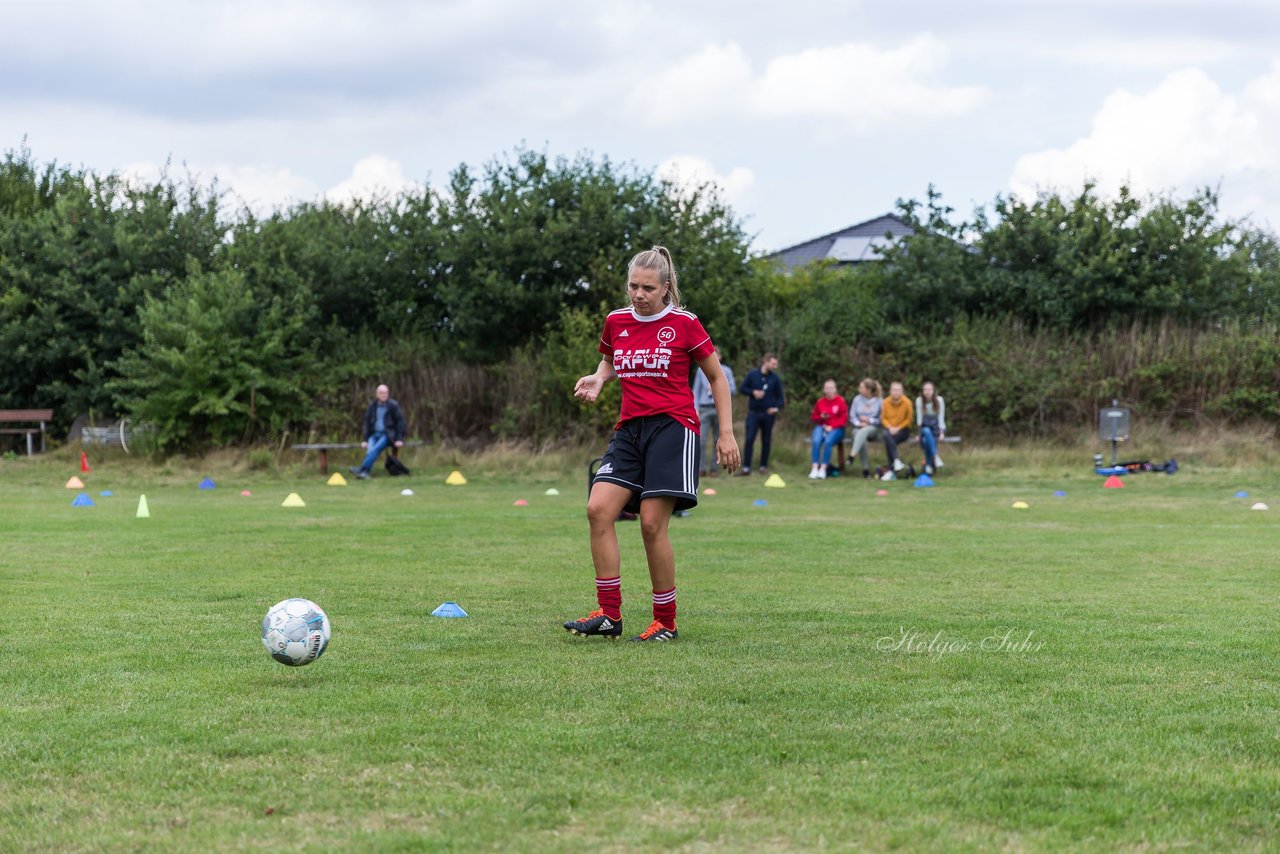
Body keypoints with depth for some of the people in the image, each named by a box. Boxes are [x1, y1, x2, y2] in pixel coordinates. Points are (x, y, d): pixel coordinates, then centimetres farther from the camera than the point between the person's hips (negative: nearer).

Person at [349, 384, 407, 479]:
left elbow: (400, 422, -1)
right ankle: (365, 473, -45)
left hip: (388, 435, -3)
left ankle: (361, 469, -43)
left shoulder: (393, 406, -2)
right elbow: (367, 423, 11)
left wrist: (399, 439, -9)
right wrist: (365, 440, 1)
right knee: (370, 449, -29)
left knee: (376, 448, -32)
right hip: (375, 434, 3)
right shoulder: (372, 406, 8)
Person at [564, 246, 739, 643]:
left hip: (673, 427, -5)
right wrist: (598, 379, 7)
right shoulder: (616, 322, 10)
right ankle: (609, 615, -9)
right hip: (630, 430, 5)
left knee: (652, 523, -11)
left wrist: (726, 434, 0)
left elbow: (717, 377, 5)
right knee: (598, 509, -13)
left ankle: (666, 622, 1)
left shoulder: (684, 324, -3)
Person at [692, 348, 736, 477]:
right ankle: (702, 468, -8)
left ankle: (714, 468, 10)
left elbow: (732, 388, 6)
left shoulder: (727, 371, 6)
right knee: (701, 440, -10)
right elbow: (696, 390, 12)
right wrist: (695, 408, 4)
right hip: (704, 408, 0)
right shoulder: (701, 370, 9)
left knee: (717, 441, 3)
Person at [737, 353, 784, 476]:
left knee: (766, 441, 7)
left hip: (768, 413, 1)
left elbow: (779, 396, 6)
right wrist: (753, 392, -13)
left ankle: (763, 466, 17)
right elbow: (742, 389, 5)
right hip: (753, 413, -1)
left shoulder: (775, 378, 3)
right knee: (749, 439, -8)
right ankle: (746, 467, -7)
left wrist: (777, 407, -12)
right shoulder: (752, 375, 1)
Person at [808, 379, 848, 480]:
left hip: (836, 429, -2)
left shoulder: (840, 401, -2)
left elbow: (844, 418, -4)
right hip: (821, 426, 3)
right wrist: (820, 417, -8)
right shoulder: (820, 402, 7)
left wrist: (831, 427, -14)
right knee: (816, 441, -30)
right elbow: (814, 417, 15)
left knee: (828, 441, -34)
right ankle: (815, 468, -32)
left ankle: (823, 469, -31)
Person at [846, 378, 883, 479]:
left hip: (873, 428, -2)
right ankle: (865, 468, -37)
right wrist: (859, 423, -10)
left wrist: (869, 420, -11)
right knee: (860, 437, -35)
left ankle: (852, 455, -52)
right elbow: (852, 416, 9)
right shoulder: (857, 399, 7)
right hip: (858, 428, 2)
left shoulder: (879, 401, -1)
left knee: (864, 431, -39)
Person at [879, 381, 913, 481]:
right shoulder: (885, 402, -2)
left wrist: (898, 428, -14)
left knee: (888, 441, -31)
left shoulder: (906, 402, -8)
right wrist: (890, 427, -13)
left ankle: (892, 472, -29)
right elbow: (883, 418, 5)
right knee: (886, 435, -35)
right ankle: (897, 461, -39)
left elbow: (908, 419, -3)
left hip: (902, 430, -2)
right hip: (889, 429, 2)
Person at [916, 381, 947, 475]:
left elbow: (941, 418, -11)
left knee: (926, 440, -28)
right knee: (927, 432, -36)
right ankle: (935, 457, -38)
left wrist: (942, 433, -16)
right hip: (925, 427, 0)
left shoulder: (939, 400, -14)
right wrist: (919, 432, -13)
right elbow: (919, 418, -9)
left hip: (937, 427, 0)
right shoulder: (919, 401, -11)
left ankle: (929, 465, -15)